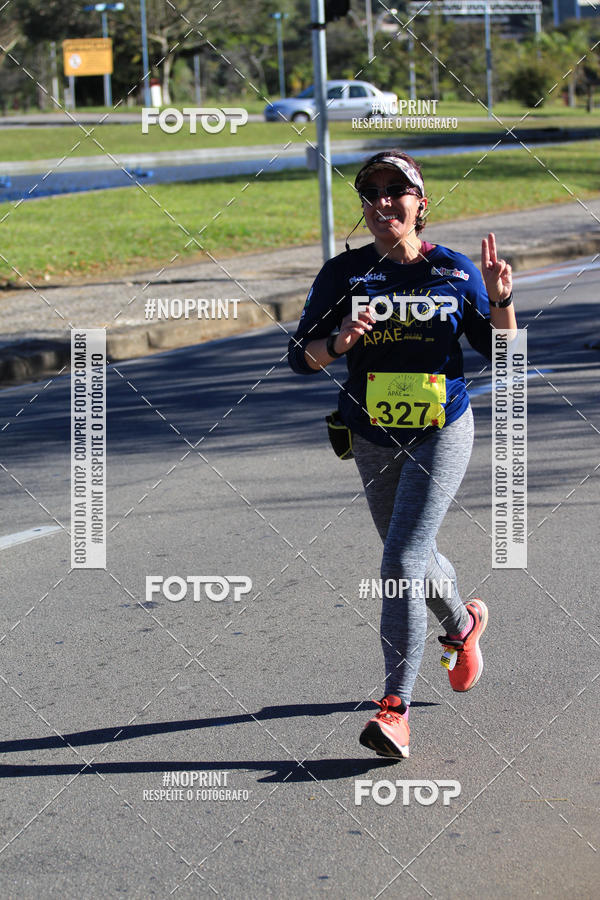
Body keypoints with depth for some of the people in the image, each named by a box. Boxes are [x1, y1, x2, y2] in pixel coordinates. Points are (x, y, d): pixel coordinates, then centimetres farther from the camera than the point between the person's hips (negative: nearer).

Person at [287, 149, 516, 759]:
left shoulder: (455, 272, -4)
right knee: (411, 557, 19)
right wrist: (336, 343, -25)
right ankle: (463, 625, 52)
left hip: (441, 434, -3)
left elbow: (501, 354, 3)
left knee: (402, 561, -15)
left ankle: (395, 708, -14)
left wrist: (500, 301, -15)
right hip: (373, 438, 3)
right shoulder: (343, 274, -3)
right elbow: (300, 356, -5)